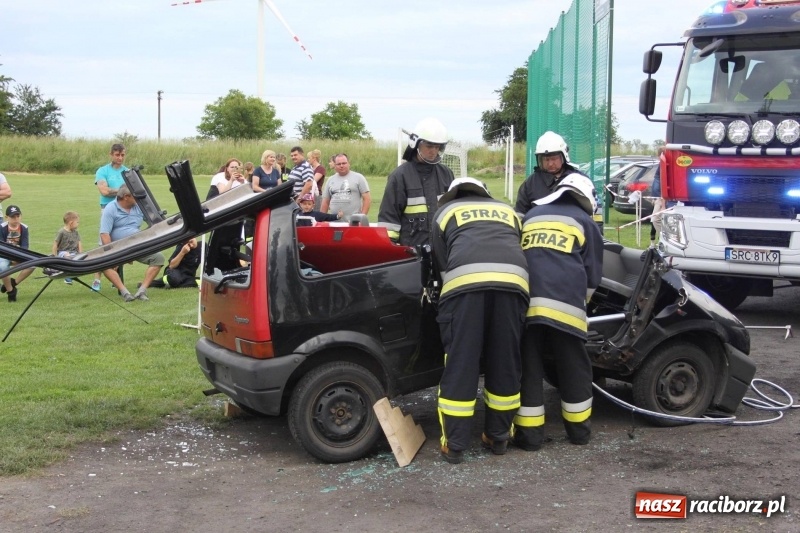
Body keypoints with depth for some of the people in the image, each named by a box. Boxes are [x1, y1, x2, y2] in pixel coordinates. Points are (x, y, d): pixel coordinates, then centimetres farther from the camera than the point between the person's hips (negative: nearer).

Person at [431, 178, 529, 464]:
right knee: (505, 362, 13)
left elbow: (441, 261, 24)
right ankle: (498, 437, 22)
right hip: (512, 279, 2)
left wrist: (449, 288, 37)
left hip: (464, 280, -2)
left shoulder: (445, 211, 30)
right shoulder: (507, 210, 38)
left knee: (460, 363, 2)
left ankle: (454, 444, 6)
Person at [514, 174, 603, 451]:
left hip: (524, 300, 2)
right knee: (573, 367, 11)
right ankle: (579, 429, 21)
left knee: (528, 368, 7)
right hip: (564, 303, -2)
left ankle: (529, 433, 9)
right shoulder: (585, 223, 20)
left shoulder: (531, 216, 31)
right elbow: (592, 275, 20)